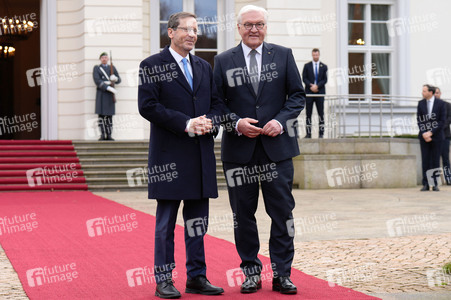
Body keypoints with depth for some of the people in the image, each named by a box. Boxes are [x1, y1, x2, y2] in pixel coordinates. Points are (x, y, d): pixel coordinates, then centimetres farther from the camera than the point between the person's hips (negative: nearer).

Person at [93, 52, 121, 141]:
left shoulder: (112, 68, 16)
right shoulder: (96, 68, 6)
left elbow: (119, 80, 12)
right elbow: (97, 81, -9)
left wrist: (115, 78, -14)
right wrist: (109, 88, -19)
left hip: (110, 94, 3)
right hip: (101, 93, -3)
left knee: (109, 115, 1)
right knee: (101, 114, -7)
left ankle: (109, 135, 2)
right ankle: (102, 135, -6)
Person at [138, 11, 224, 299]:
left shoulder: (204, 67, 16)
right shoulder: (152, 65, -2)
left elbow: (217, 103, 16)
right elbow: (147, 106, -12)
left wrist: (209, 122, -7)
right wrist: (186, 124, -17)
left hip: (201, 154, 5)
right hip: (169, 154, -5)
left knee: (198, 220, 10)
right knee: (166, 221, 1)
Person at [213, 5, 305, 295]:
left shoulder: (283, 55, 6)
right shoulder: (223, 61, 5)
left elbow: (298, 95, 6)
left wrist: (281, 120, -10)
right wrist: (236, 123, -11)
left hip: (277, 146, 0)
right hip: (239, 150, 0)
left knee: (282, 211, 1)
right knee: (243, 213, 6)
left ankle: (282, 274, 10)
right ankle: (251, 272, 17)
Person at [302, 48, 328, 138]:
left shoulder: (324, 67, 9)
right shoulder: (307, 66, 8)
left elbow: (325, 80, 2)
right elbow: (304, 78, 2)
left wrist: (317, 86, -12)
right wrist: (311, 85, -13)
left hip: (320, 92, 0)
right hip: (309, 92, 0)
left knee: (321, 113, -1)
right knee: (308, 113, -1)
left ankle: (321, 133, 1)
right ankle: (308, 133, 1)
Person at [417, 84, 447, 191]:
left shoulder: (441, 103, -3)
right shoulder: (421, 103, 6)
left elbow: (442, 121, -6)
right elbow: (419, 120, 5)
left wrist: (431, 132, -13)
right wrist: (424, 134, -9)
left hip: (436, 135, -2)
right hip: (424, 136, 2)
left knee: (435, 160, 1)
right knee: (425, 160, 1)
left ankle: (435, 184, 6)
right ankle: (426, 184, 4)